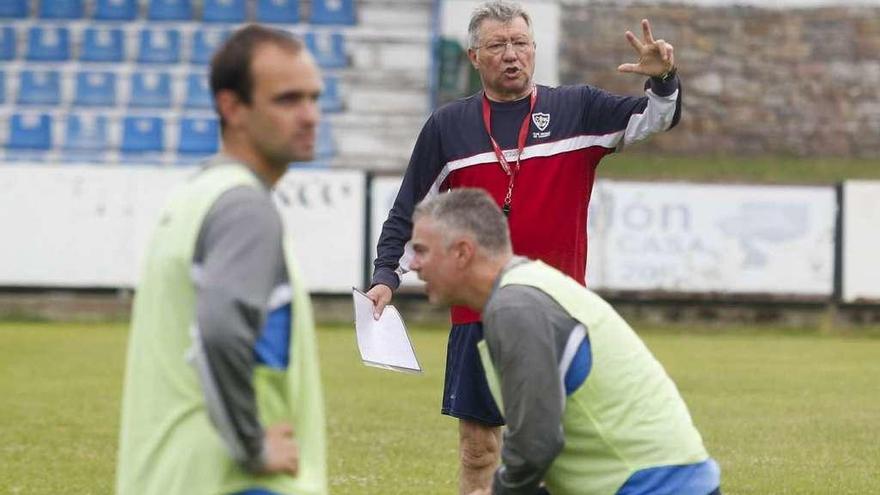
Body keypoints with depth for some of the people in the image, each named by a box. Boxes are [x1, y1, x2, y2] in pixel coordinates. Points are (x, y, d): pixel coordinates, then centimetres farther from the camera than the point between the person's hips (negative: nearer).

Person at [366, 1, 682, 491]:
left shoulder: (577, 110, 4)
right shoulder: (448, 127, 7)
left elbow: (655, 118, -2)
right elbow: (410, 213, 12)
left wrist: (663, 81, -23)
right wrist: (386, 276, 0)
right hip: (477, 317, 1)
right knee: (478, 446, 4)